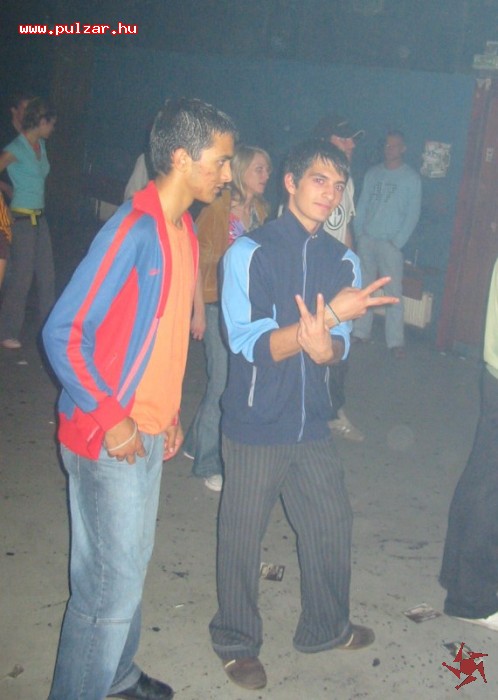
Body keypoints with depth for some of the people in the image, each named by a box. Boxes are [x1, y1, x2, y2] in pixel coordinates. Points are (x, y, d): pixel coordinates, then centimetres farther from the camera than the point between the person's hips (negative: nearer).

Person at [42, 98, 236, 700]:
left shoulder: (183, 230, 8)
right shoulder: (132, 230, -20)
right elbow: (63, 334, -21)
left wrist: (169, 409, 13)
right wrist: (113, 418, -19)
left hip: (148, 432, 9)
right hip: (109, 438, -9)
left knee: (128, 566, 23)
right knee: (111, 584, 2)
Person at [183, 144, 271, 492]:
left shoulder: (261, 211, 8)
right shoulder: (216, 210, -11)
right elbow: (198, 262, -11)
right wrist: (199, 310, -13)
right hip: (220, 305, -6)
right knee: (223, 383, -2)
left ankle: (197, 443, 30)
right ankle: (209, 463, 14)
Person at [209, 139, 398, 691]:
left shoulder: (343, 262, 3)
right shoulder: (250, 252, -13)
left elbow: (340, 348, 2)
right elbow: (250, 344, -19)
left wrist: (325, 347, -24)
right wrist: (332, 314, -29)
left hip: (311, 423, 5)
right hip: (255, 425, -5)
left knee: (332, 522, 16)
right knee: (242, 536, 9)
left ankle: (324, 626, 40)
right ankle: (236, 642, 31)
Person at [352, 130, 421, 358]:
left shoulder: (411, 178, -1)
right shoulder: (373, 173, 10)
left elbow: (413, 214, -4)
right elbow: (362, 205, 11)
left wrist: (398, 241, -11)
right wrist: (358, 233, 2)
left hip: (390, 243, -4)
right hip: (366, 240, 4)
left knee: (394, 291, -6)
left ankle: (395, 341, -4)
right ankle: (360, 332, 18)